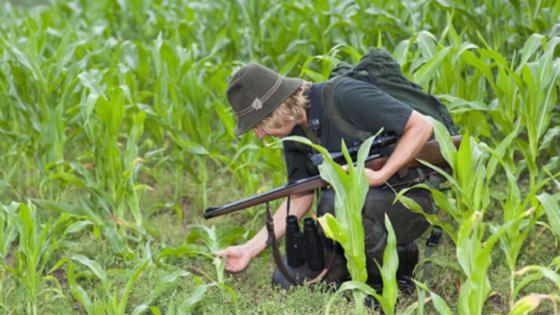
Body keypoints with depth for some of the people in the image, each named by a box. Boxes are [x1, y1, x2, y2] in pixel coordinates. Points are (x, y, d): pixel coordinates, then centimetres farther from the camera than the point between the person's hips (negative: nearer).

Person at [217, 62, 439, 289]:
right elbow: (300, 199, 8)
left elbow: (422, 126, -20)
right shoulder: (294, 133, 2)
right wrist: (251, 249, 3)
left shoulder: (345, 96, -22)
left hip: (406, 202, -7)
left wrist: (379, 175, -25)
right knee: (288, 279, -4)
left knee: (334, 203, -35)